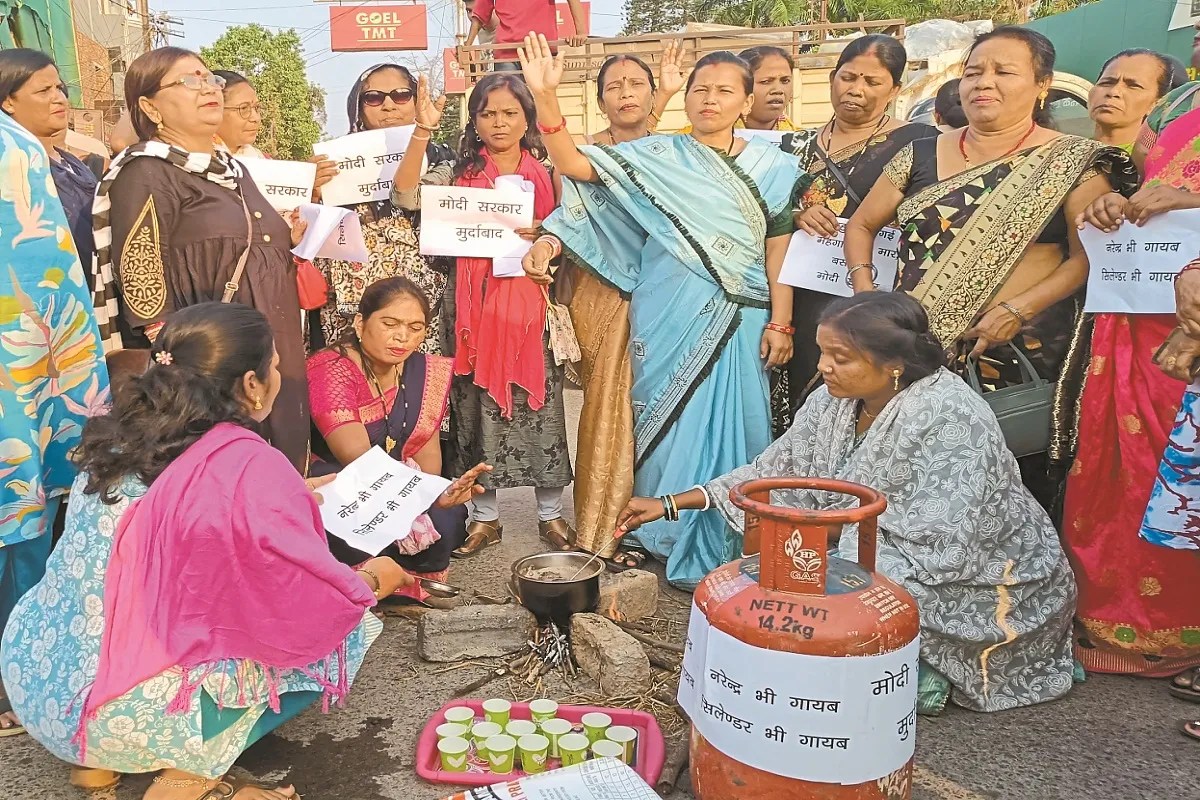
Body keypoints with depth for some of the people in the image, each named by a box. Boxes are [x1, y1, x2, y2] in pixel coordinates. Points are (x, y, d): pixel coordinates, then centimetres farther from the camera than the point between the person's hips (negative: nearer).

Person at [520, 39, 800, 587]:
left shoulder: (773, 167, 8)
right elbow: (577, 167, -5)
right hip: (668, 316, 0)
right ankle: (665, 539, 20)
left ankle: (725, 548, 18)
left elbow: (779, 253, 5)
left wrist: (779, 323, -2)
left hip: (737, 322, 1)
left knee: (729, 428, 4)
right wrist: (545, 98, -17)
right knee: (669, 422, 4)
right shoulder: (658, 157, 5)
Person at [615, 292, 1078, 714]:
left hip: (984, 583, -8)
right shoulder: (836, 401, -6)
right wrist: (673, 503, -2)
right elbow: (775, 472, 3)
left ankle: (920, 674, -3)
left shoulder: (949, 419, -28)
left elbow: (938, 552, -31)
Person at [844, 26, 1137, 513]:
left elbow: (1090, 256, -6)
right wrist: (864, 291, 1)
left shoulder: (1074, 163, 0)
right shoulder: (921, 156, 10)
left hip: (1018, 356, -3)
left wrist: (1018, 309, -18)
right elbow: (861, 225, 17)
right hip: (915, 351, 3)